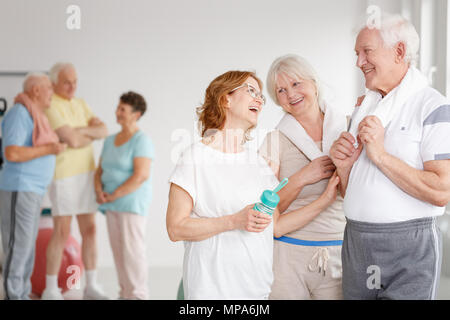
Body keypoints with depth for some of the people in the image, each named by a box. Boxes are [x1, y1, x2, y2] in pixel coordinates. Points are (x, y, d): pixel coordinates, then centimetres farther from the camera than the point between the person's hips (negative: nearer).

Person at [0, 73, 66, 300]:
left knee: (26, 248, 12)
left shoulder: (33, 116, 16)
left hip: (31, 192, 10)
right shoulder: (19, 115, -14)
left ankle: (22, 297, 19)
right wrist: (49, 149, -18)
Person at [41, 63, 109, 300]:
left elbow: (103, 131, 1)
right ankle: (51, 290, 4)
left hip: (87, 174, 7)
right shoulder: (51, 106, -14)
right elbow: (73, 141, -22)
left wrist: (82, 130, -17)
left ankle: (92, 287, 12)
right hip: (63, 175, -7)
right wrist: (92, 134, -2)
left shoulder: (81, 105, 13)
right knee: (61, 233, -7)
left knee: (89, 230, 5)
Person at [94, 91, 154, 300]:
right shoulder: (110, 141, 14)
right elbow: (100, 171, 14)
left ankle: (138, 295, -2)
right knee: (118, 250, 8)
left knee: (132, 250, -8)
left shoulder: (141, 141, -11)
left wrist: (114, 195, -17)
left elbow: (141, 175, -20)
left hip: (132, 202, -8)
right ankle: (126, 293, 16)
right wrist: (100, 191, -7)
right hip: (113, 205, 8)